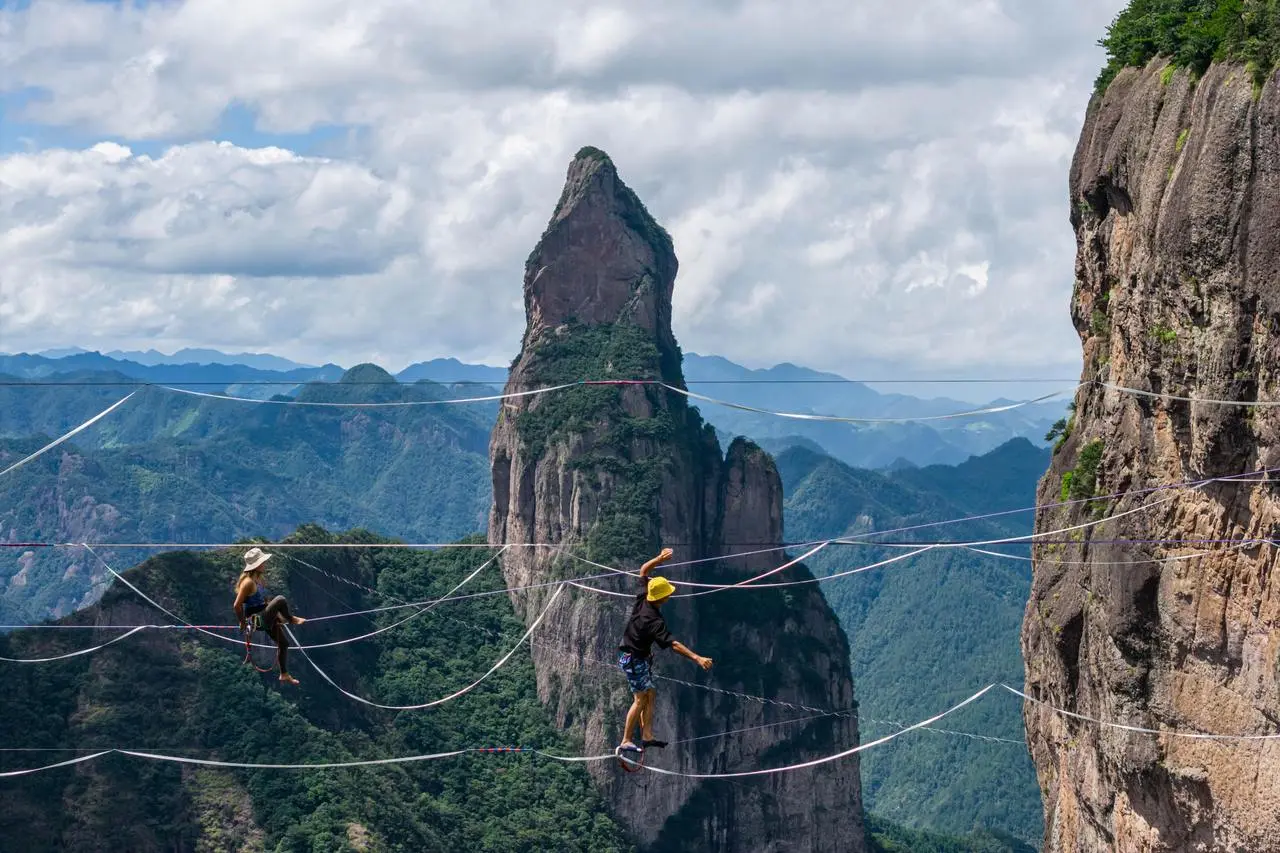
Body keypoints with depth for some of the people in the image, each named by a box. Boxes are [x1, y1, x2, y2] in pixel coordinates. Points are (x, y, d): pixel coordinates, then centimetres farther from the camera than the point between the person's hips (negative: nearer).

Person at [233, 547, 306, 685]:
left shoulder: (259, 580, 9)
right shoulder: (248, 582, -20)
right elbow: (237, 605, -23)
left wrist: (277, 615, 16)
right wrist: (243, 623, -14)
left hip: (265, 619, 10)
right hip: (255, 620, -10)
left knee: (284, 642, 16)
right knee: (280, 600, -25)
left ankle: (284, 675, 27)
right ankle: (292, 620, 1)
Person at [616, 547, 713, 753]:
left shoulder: (642, 600, -8)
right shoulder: (654, 620, -29)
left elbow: (643, 571, 7)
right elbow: (672, 644, -37)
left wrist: (659, 559, -5)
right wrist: (697, 658, -42)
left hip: (639, 657, 9)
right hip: (634, 659, -9)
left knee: (650, 695, 10)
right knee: (640, 699, -8)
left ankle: (647, 736, 10)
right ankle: (626, 742, -8)